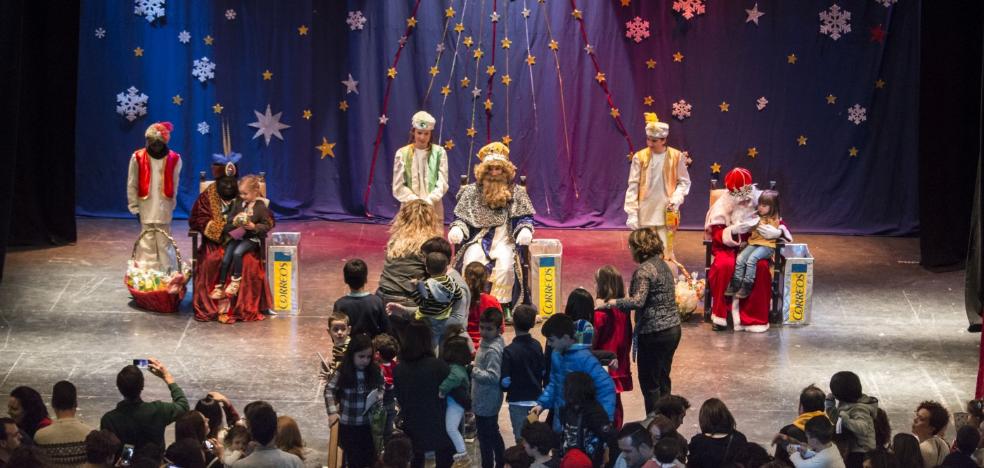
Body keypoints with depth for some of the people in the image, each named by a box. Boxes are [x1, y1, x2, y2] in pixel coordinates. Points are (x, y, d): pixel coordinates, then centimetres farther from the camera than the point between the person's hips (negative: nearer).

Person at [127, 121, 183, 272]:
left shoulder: (174, 159, -2)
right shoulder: (138, 157, -4)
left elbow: (174, 185, 6)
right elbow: (132, 185, 1)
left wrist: (170, 206, 5)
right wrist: (134, 207, 0)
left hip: (164, 210, 1)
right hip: (145, 208, -1)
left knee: (164, 245, 3)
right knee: (146, 245, 0)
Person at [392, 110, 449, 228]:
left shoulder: (439, 152, 2)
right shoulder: (402, 153, 1)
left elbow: (442, 183, -1)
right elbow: (398, 187, -1)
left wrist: (428, 201, -16)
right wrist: (416, 201, -13)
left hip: (433, 209, 0)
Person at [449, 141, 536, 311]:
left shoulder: (516, 193, 11)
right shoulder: (472, 192, 12)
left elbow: (525, 218, 8)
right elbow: (460, 218, 10)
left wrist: (525, 230, -15)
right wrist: (457, 229, -13)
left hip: (504, 240, -1)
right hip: (479, 239, 1)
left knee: (505, 265, -31)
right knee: (470, 264, -28)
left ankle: (503, 305, -21)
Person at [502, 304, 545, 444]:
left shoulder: (509, 351, -19)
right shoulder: (537, 346, -1)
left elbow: (505, 382, -19)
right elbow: (543, 373, 8)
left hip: (518, 402, -5)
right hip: (536, 399, 5)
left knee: (521, 439, 3)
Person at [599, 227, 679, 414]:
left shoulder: (643, 270, -16)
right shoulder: (662, 265, 11)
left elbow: (638, 301, -28)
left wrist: (614, 302, -20)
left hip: (654, 333, -9)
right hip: (673, 328, 9)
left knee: (649, 383, 1)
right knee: (663, 379, 17)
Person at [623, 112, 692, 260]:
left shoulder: (676, 156, -2)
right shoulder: (640, 157, -2)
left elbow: (684, 182, 7)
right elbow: (633, 186, 0)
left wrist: (675, 200, -9)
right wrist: (632, 214, -4)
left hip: (666, 213, -1)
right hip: (645, 213, 1)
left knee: (666, 251, -3)